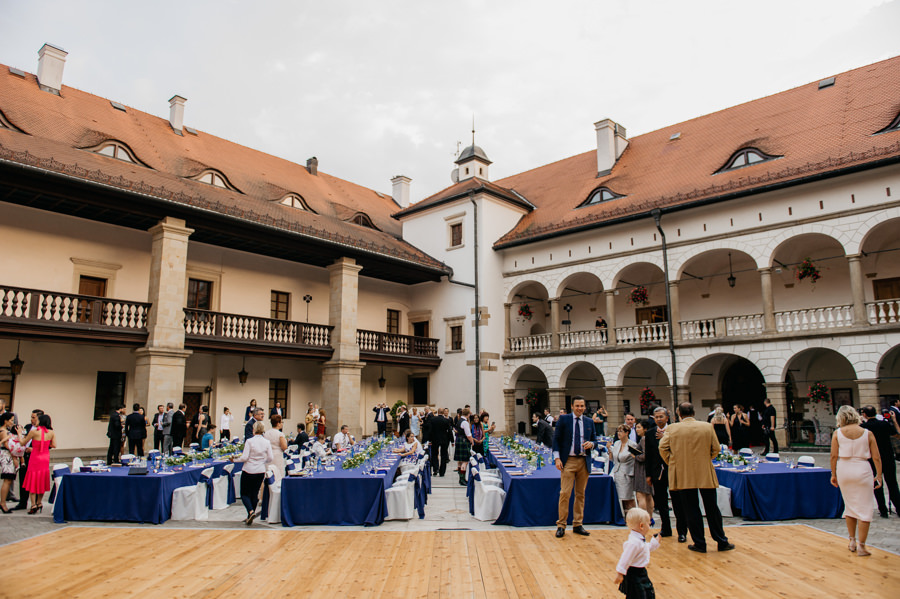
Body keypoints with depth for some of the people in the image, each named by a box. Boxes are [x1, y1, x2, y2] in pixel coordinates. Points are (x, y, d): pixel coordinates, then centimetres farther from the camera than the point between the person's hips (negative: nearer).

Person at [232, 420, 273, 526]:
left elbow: (244, 457, -15)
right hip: (260, 471, 4)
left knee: (245, 494, 8)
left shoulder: (249, 441, -13)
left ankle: (251, 512, -14)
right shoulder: (267, 443, -1)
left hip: (248, 470, -4)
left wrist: (235, 459, 3)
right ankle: (250, 517, 20)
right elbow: (270, 458, 1)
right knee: (255, 494, 15)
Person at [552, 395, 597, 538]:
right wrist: (557, 458, -9)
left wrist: (591, 444, -7)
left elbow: (594, 439, 18)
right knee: (565, 493, -8)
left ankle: (577, 525, 19)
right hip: (568, 461, -4)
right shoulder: (563, 419, 0)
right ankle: (561, 525, 2)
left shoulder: (589, 422, 10)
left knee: (580, 494, 9)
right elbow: (556, 439, 0)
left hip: (584, 462, 4)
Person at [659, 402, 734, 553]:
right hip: (706, 474, 1)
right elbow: (716, 449, 2)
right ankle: (722, 542, 22)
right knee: (712, 508, 13)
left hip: (683, 475, -1)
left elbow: (662, 448, -7)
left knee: (691, 510, 6)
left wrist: (671, 462, 8)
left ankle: (700, 543, 10)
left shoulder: (673, 428, -6)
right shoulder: (707, 427, -3)